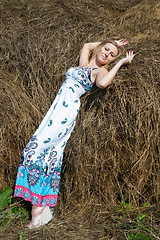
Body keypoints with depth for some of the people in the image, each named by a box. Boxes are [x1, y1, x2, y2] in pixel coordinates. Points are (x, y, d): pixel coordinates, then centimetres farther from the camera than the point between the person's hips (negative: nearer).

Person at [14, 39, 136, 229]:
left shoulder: (101, 70, 2)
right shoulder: (84, 64, 23)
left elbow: (102, 83, -23)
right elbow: (87, 45, 42)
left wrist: (120, 62, -9)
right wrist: (108, 42, 37)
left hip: (66, 110, -8)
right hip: (57, 110, 8)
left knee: (36, 149, -16)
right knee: (51, 153, 0)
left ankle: (38, 210, -13)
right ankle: (42, 207, 1)